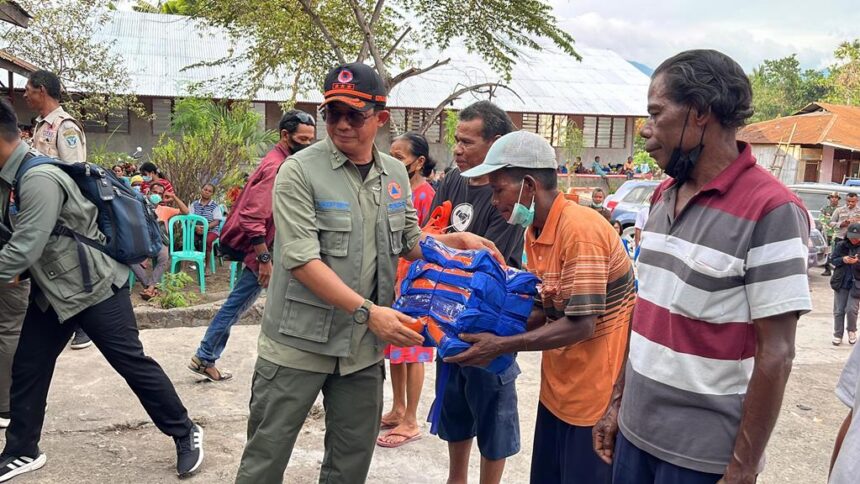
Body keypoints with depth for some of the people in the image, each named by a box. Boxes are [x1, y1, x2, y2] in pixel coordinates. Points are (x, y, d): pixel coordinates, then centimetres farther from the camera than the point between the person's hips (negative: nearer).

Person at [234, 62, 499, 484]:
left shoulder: (395, 174, 6)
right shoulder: (300, 171, -12)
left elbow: (409, 241, 17)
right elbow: (301, 260, -20)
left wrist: (458, 240, 0)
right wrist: (367, 311, -27)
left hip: (364, 347, 5)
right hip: (299, 344, -5)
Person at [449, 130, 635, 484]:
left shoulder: (580, 230, -24)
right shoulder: (534, 232, 5)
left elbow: (581, 325, -26)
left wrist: (501, 346, -22)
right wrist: (491, 332, -5)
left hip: (594, 392, -8)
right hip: (558, 386, 8)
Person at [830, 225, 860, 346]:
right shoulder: (841, 245, -1)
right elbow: (832, 260, 3)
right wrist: (843, 260, -15)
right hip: (841, 283, 2)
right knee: (839, 310, 6)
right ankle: (838, 334, 18)